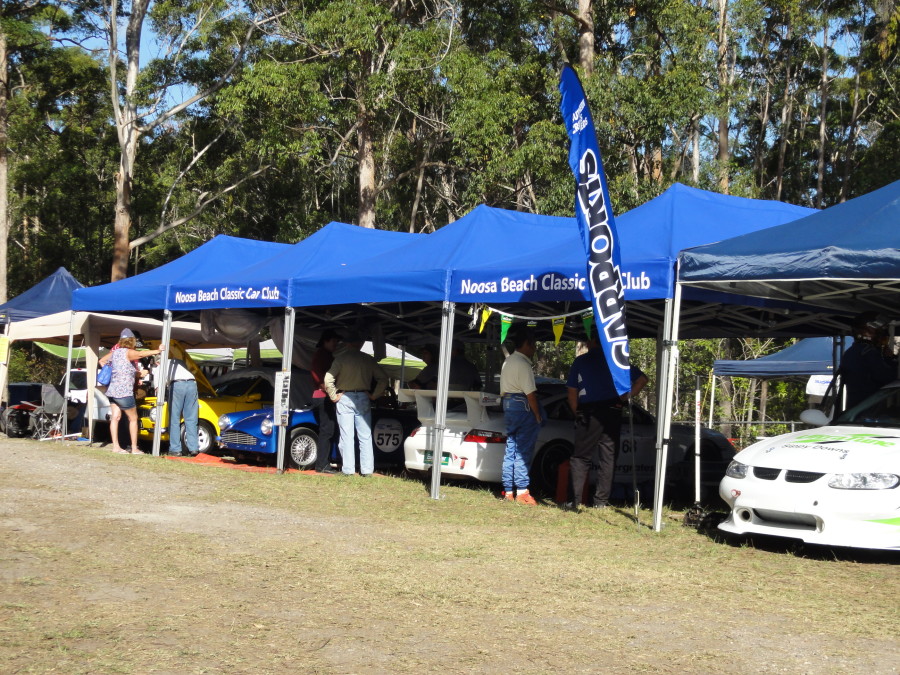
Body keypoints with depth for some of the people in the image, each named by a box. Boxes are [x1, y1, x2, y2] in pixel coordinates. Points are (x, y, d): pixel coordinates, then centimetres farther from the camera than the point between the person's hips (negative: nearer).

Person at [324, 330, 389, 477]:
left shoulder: (340, 359, -4)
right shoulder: (368, 360, 4)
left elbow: (328, 379, -13)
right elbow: (383, 378, 3)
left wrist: (333, 396, -3)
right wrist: (374, 395, 7)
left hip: (344, 399, -2)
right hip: (363, 399, 2)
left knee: (346, 436, 1)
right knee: (365, 437, 6)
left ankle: (348, 470, 1)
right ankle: (367, 470, 4)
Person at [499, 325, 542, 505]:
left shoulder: (508, 361, 15)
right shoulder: (523, 364, -15)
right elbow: (530, 392, -18)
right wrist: (538, 415, -13)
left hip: (509, 406, 9)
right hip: (523, 407, -9)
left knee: (511, 449, 11)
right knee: (523, 451, -7)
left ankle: (508, 491, 12)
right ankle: (522, 491, -6)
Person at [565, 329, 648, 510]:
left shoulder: (580, 361, 4)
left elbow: (572, 392, 2)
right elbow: (642, 379, 3)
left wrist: (577, 413, 11)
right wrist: (624, 398, 3)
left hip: (588, 414, -2)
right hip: (612, 413, 2)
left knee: (580, 458, 3)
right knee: (607, 458, 7)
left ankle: (574, 500, -5)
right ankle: (601, 501, 5)